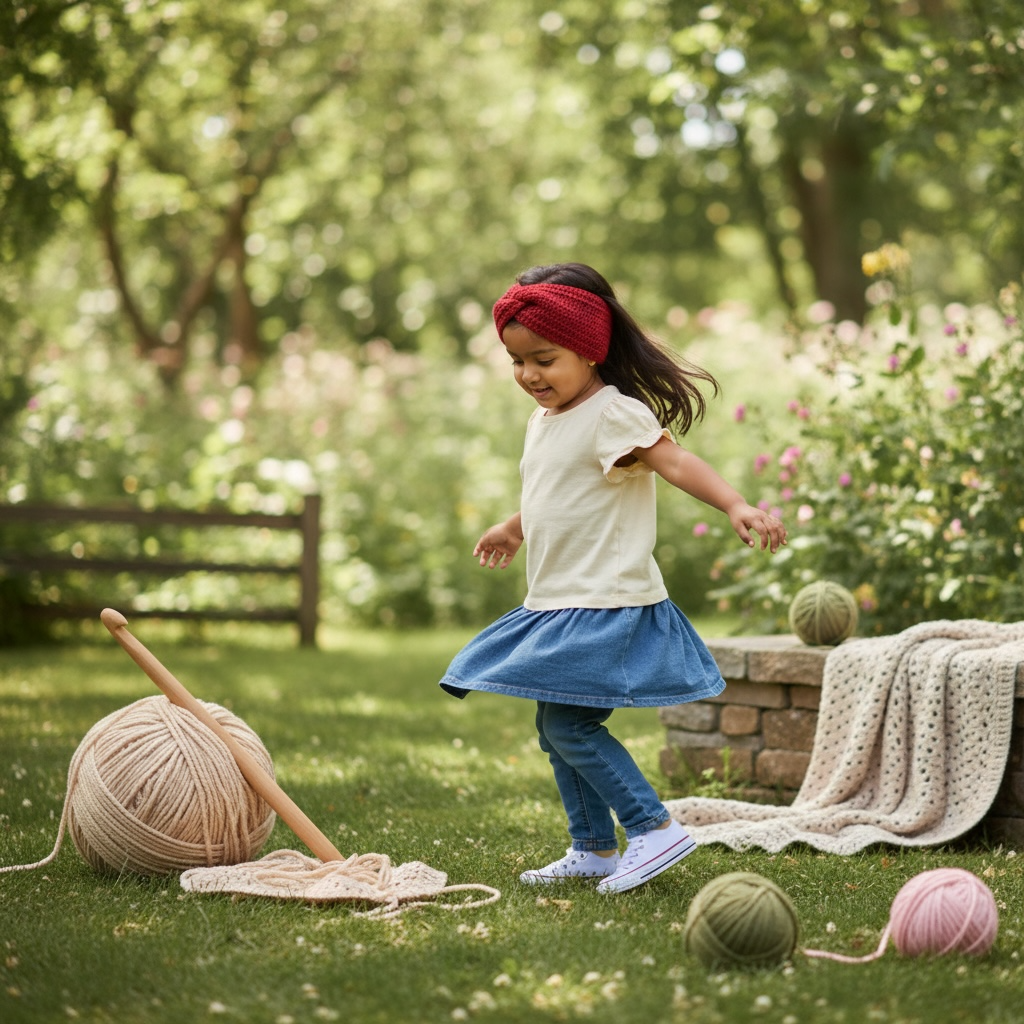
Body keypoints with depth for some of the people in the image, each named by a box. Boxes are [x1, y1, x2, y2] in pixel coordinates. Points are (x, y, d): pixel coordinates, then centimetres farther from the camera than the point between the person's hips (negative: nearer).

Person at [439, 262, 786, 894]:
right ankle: (594, 849, 23)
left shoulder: (613, 414, -15)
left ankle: (655, 829, -8)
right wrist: (515, 529, 52)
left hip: (606, 605, -10)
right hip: (557, 605, 10)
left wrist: (736, 506, -45)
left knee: (568, 724, -15)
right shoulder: (546, 420, 13)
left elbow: (675, 461, -29)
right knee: (556, 730, 12)